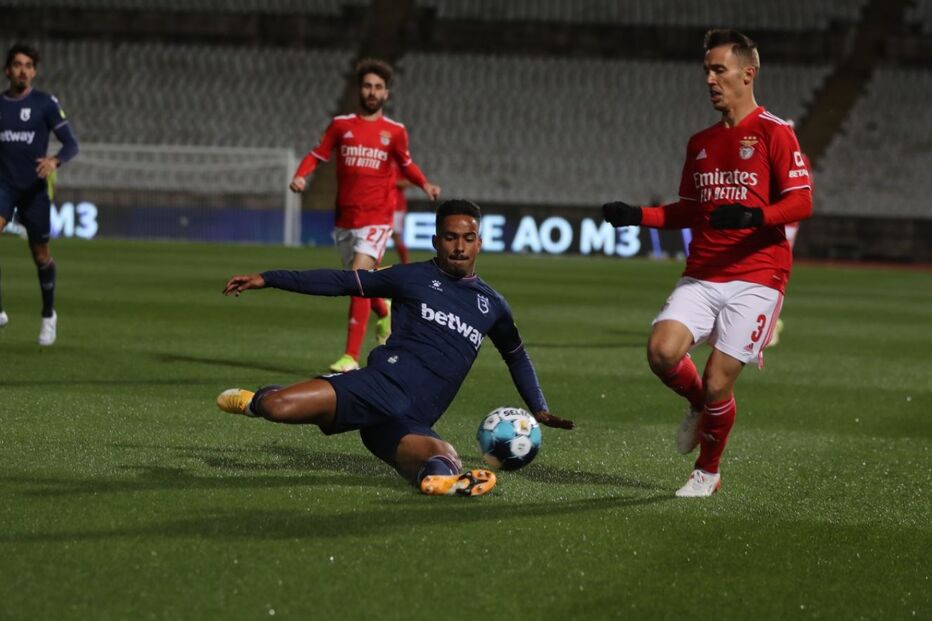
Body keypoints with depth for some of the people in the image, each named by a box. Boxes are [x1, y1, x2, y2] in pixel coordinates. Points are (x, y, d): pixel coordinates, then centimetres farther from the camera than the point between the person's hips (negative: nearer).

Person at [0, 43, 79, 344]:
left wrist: (55, 160, -25)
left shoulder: (45, 103, -2)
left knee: (40, 254, 5)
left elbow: (71, 144, -6)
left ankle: (48, 315, 28)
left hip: (35, 188, -2)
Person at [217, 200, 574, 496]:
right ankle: (259, 401, 8)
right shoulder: (413, 278, 12)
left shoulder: (492, 305, 22)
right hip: (382, 386, -3)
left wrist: (539, 410, 28)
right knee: (278, 408, -22)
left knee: (443, 459, -33)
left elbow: (516, 356, 39)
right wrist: (267, 279, 8)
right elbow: (341, 282, 13)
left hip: (414, 423, 3)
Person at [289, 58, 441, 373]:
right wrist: (300, 176, -12)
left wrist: (425, 185, -1)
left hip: (376, 219, -3)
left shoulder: (395, 131, 2)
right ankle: (385, 315, 52)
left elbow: (406, 165, 17)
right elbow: (316, 155, 7)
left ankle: (351, 357, -21)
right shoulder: (341, 125, 4)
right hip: (344, 219, 3)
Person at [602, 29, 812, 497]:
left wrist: (754, 217, -28)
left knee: (717, 384, -7)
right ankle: (700, 406, 14)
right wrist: (637, 216, 10)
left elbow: (801, 201, -10)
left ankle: (707, 472, 19)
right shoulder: (700, 143, 17)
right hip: (701, 275, 5)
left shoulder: (774, 133, -3)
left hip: (757, 276, -5)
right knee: (662, 352, -19)